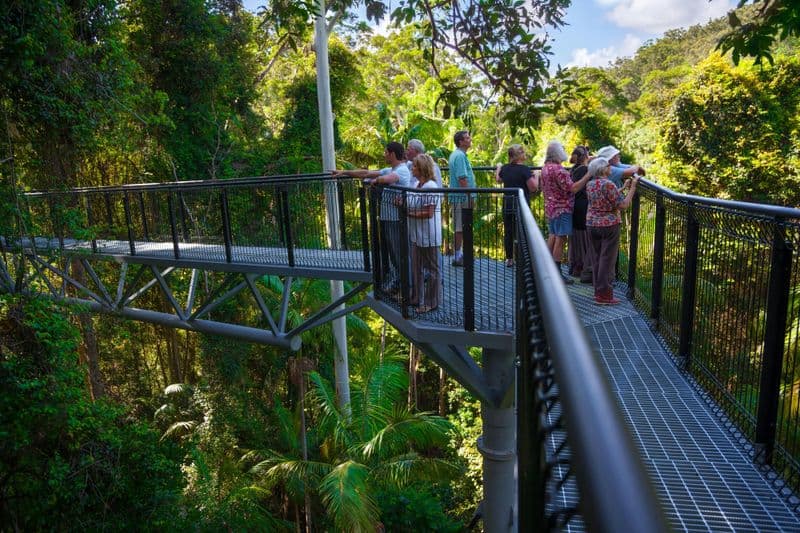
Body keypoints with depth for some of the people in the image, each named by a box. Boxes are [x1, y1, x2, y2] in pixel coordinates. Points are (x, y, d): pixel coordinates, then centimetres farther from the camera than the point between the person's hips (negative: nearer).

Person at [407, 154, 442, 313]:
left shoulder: (430, 187, -17)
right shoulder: (417, 185, 9)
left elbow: (429, 213, -21)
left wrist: (409, 213, -16)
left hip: (429, 235, -9)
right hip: (417, 234, 9)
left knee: (431, 269, 5)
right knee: (416, 267, 16)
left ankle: (431, 302, 16)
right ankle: (417, 298, 29)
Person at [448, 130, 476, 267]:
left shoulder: (456, 154, 17)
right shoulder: (460, 156, -17)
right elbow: (462, 178, -23)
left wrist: (469, 197, 23)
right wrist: (469, 197, -19)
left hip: (459, 197, 10)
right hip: (462, 197, -10)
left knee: (459, 227, 16)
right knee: (460, 228, -4)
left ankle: (458, 254, 25)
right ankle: (457, 257, 2)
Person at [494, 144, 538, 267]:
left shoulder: (505, 168, 5)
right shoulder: (525, 169, -13)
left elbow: (498, 180, 26)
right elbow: (533, 188, -15)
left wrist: (498, 168, 42)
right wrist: (535, 177, 2)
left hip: (507, 205, 5)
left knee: (508, 232, 10)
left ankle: (509, 259, 17)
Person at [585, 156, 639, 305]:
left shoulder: (590, 184, 5)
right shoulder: (608, 184, -18)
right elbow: (623, 205, -17)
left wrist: (623, 188, 16)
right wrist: (633, 187, -9)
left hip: (592, 224, 7)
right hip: (609, 225, -7)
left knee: (596, 258, 13)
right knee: (607, 260, -1)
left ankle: (598, 290, 21)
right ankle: (604, 295, 2)